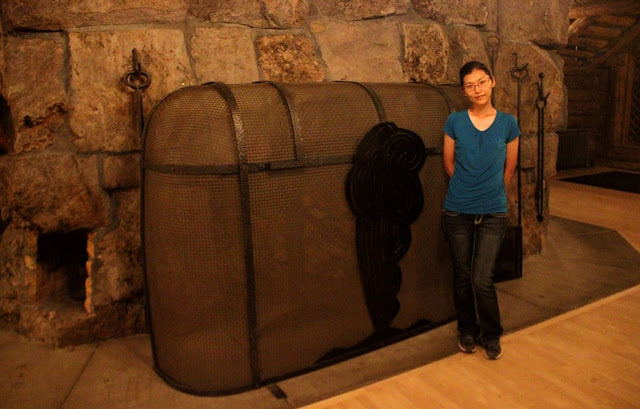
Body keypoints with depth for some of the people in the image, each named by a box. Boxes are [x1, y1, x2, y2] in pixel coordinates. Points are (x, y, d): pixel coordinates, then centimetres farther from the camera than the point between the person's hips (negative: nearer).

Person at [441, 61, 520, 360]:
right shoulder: (455, 121, -1)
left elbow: (509, 168, 11)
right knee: (462, 276, 10)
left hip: (493, 212, 0)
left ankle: (491, 335, 22)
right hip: (457, 212, 1)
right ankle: (467, 330, 32)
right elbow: (449, 164, 8)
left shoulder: (507, 123, 1)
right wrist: (470, 187, 12)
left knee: (482, 279, -3)